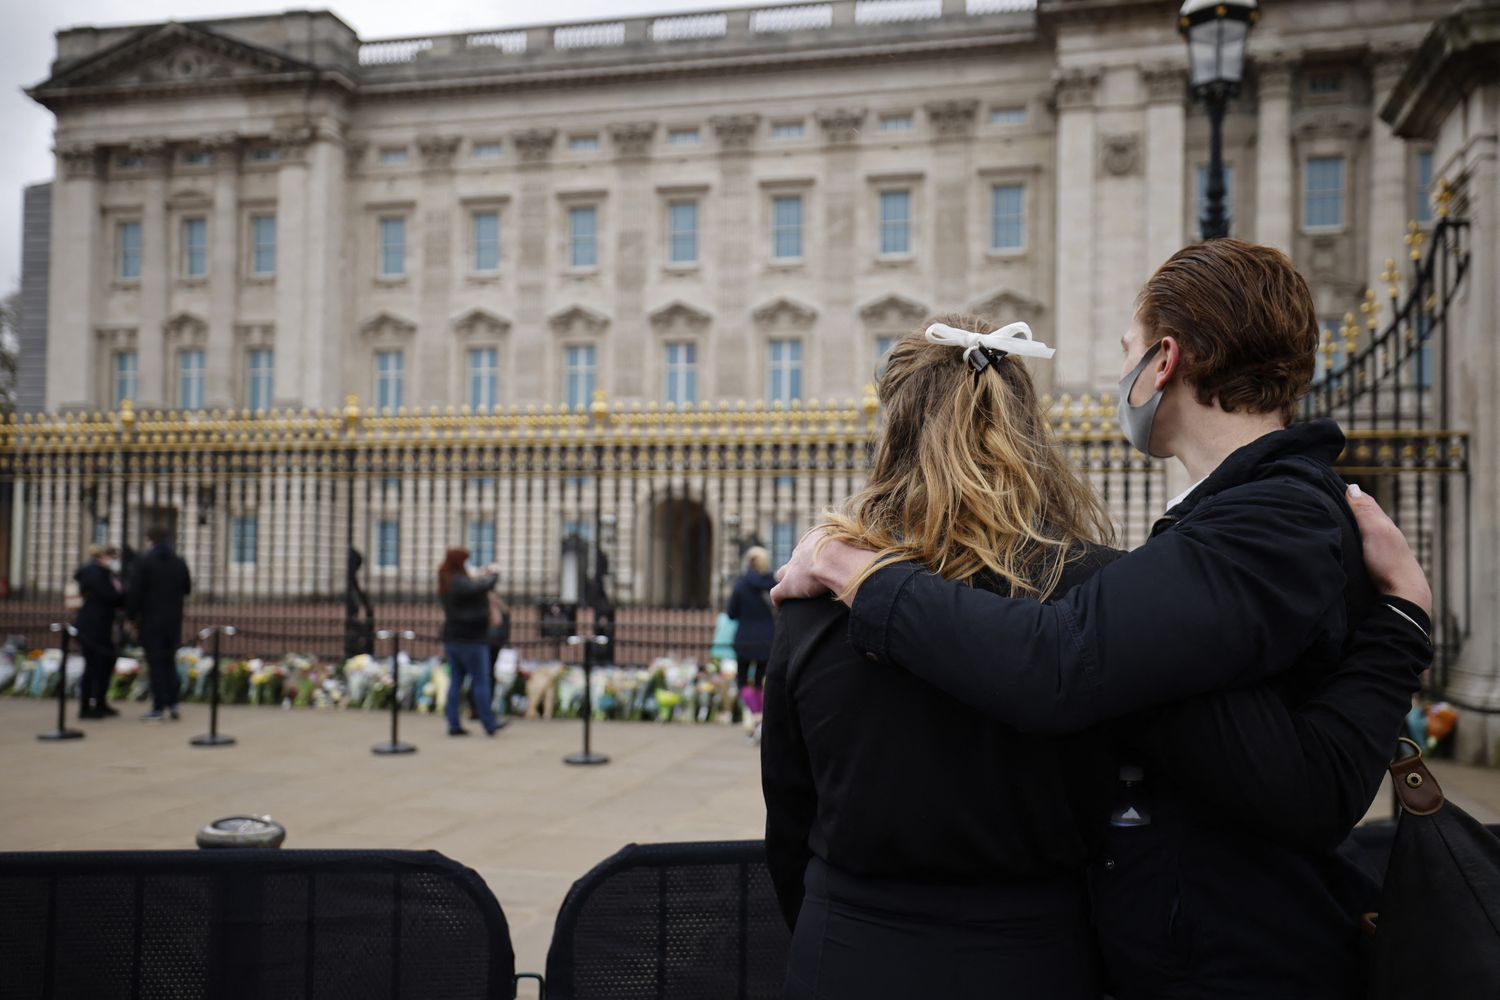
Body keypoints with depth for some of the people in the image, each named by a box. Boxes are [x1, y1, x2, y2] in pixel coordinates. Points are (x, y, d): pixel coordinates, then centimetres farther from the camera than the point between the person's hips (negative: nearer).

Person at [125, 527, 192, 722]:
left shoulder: (144, 562, -8)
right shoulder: (180, 562, 6)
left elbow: (135, 593, -10)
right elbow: (187, 589, 15)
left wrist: (130, 617, -1)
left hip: (150, 621, -4)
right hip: (173, 621, 4)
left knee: (155, 663, -2)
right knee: (170, 661, 14)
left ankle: (158, 708, -3)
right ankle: (172, 704, 9)